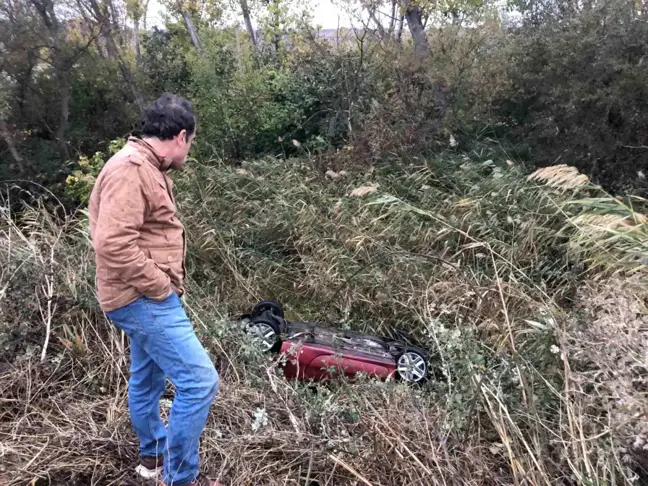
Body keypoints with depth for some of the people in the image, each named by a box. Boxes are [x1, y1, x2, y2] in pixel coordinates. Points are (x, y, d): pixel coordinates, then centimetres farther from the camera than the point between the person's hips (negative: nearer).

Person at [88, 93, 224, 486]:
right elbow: (113, 243, -30)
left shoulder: (145, 167, 14)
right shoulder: (129, 170, -21)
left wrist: (162, 284, 14)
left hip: (145, 298, 11)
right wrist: (160, 286, -20)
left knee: (148, 378, 23)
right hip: (143, 299, -11)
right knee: (200, 380, -11)